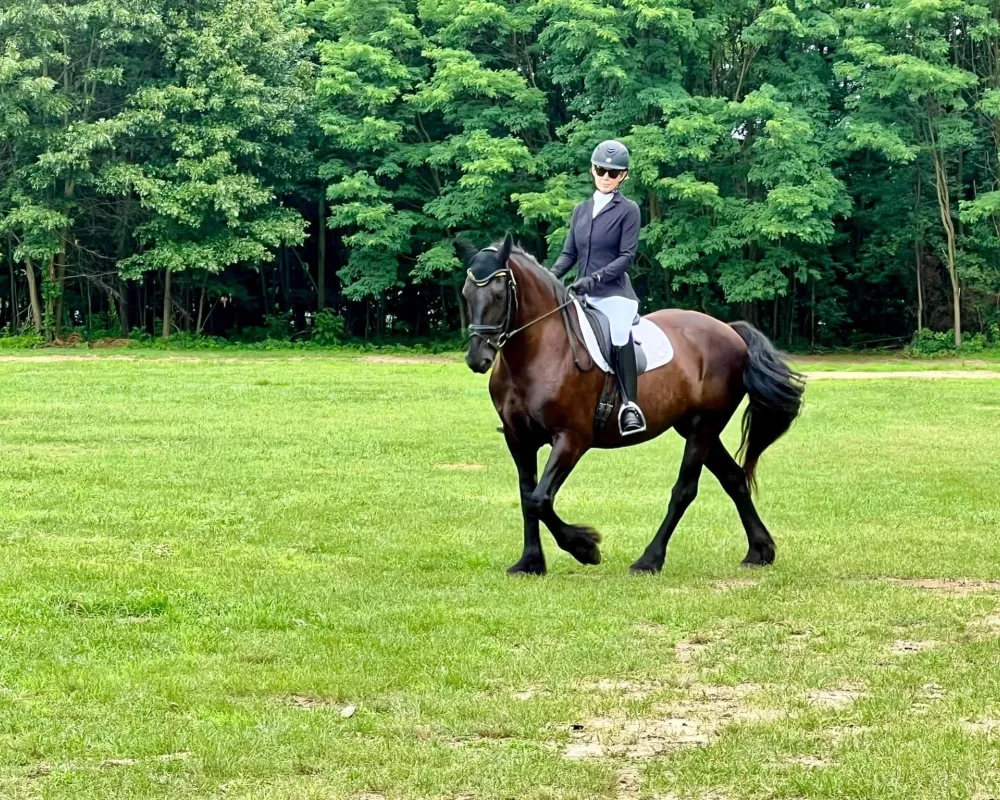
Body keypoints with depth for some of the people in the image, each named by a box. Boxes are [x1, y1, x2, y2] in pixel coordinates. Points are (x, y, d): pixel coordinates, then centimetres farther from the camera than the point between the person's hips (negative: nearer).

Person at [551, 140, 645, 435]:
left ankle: (630, 409, -35)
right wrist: (551, 275, -6)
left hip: (613, 292, -6)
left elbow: (627, 256, -8)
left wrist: (595, 278, -20)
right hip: (580, 293, 6)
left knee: (620, 336, -32)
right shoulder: (581, 210, 16)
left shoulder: (628, 210, 0)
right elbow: (569, 253, 14)